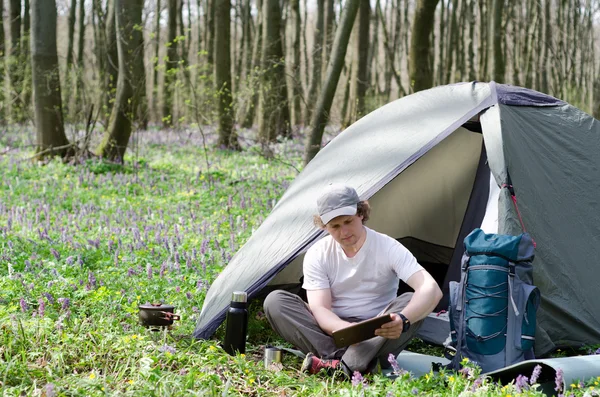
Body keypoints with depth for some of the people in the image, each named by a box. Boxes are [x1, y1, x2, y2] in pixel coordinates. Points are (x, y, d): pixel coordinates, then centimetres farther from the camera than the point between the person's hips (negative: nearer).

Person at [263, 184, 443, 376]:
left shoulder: (388, 248, -12)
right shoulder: (317, 255, -7)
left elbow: (432, 289, -24)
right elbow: (320, 308, -16)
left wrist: (403, 320, -46)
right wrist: (344, 329, -40)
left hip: (376, 337, -1)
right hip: (334, 335, 1)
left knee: (411, 302, -31)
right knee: (275, 301, -20)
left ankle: (340, 365, -39)